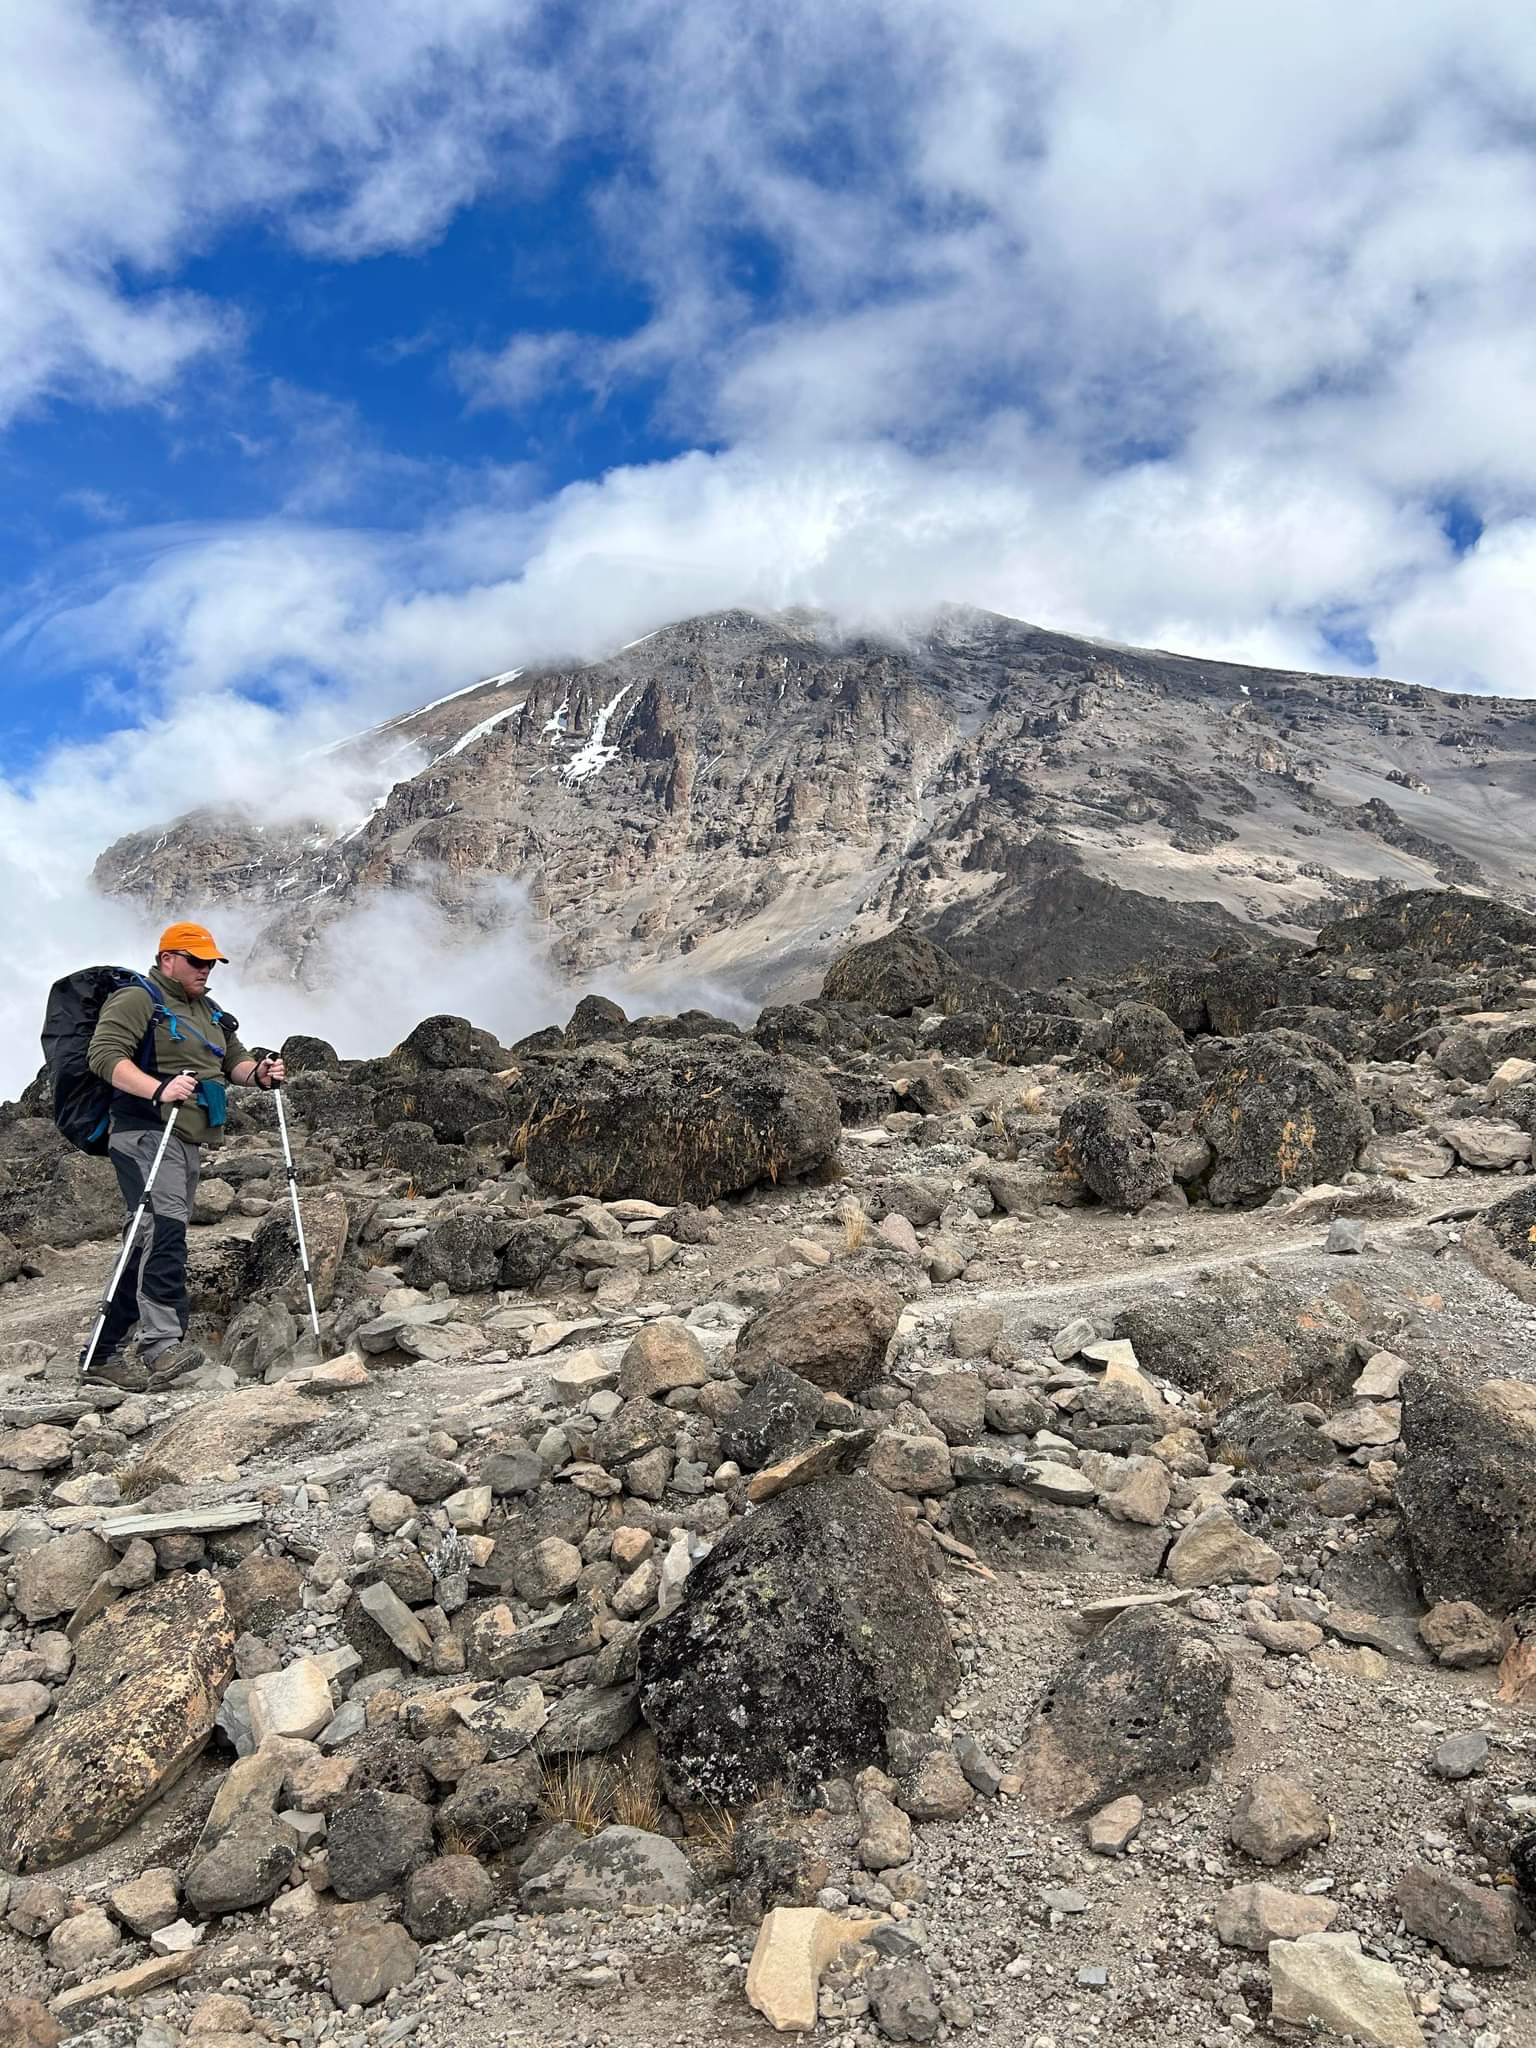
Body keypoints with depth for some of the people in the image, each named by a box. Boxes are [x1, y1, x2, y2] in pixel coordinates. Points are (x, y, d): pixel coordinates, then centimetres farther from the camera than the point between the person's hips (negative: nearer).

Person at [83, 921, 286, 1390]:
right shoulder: (136, 1000, -2)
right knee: (163, 1229, -24)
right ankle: (162, 1343, -31)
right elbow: (104, 1054, -15)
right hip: (146, 1135, -9)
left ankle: (103, 1356, 14)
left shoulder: (208, 1012, 26)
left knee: (149, 1243, 8)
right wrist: (159, 1089, -29)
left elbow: (233, 1059, 25)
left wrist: (257, 1073, 1)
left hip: (187, 1141, 9)